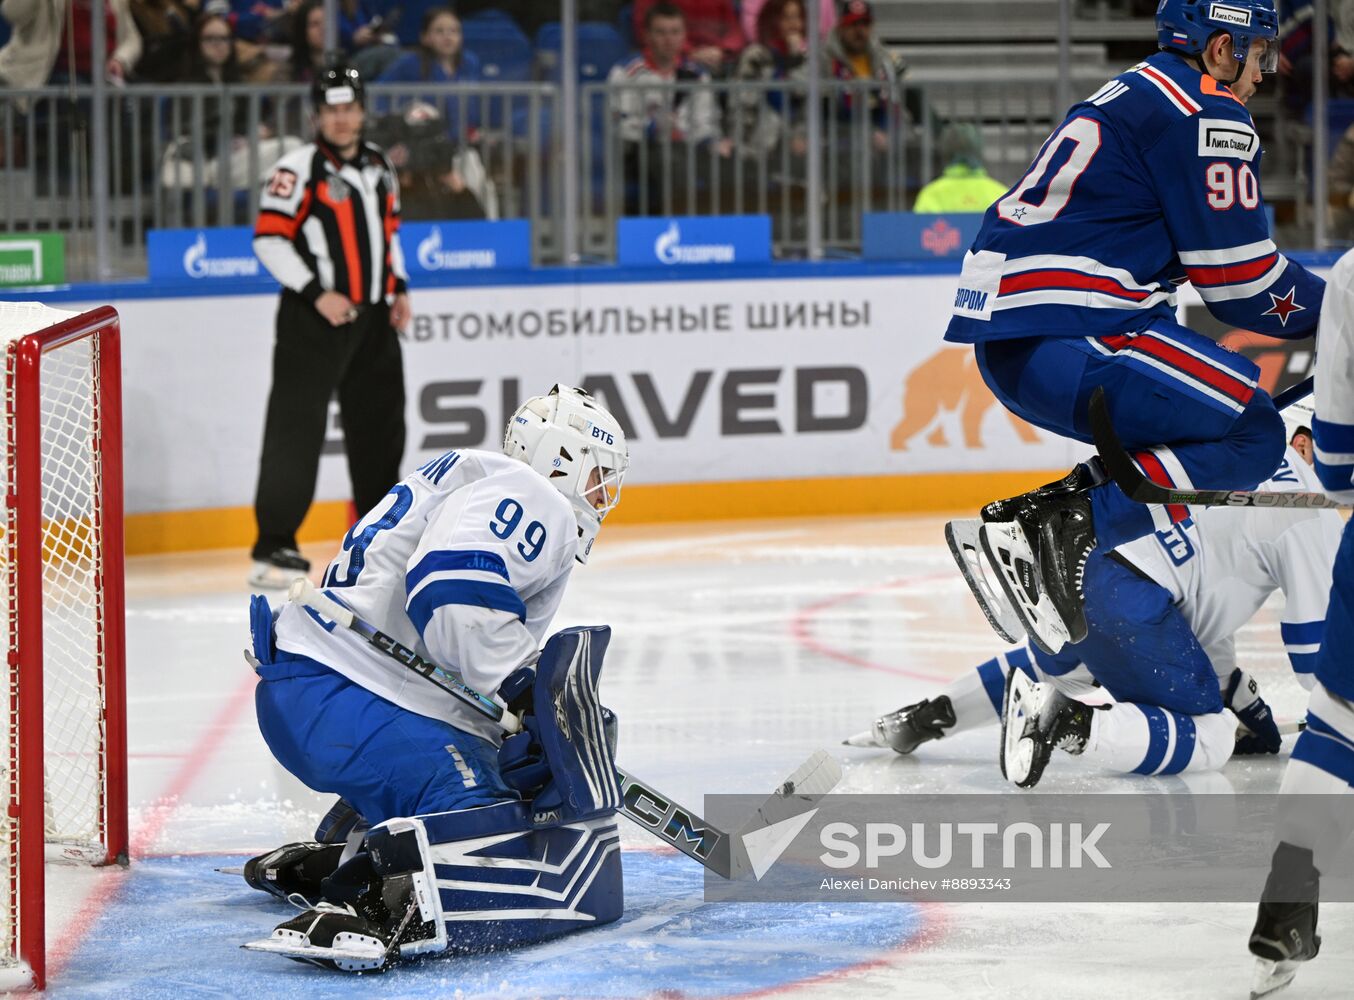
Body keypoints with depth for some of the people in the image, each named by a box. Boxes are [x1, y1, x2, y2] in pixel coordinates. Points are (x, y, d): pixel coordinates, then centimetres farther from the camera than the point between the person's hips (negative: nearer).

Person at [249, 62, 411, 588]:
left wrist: (399, 288, 12)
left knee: (381, 421, 15)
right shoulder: (299, 169, -10)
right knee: (297, 425, -10)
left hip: (371, 317, 7)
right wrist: (316, 293, -19)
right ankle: (274, 545, -11)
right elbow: (269, 239, -15)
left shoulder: (378, 165, 13)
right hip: (313, 320, -7)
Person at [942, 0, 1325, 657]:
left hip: (1003, 341, 10)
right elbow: (1241, 283, -6)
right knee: (1253, 436, -9)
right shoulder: (1208, 116, -5)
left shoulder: (1131, 96, 25)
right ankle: (1062, 531, -20)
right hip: (1062, 340, -10)